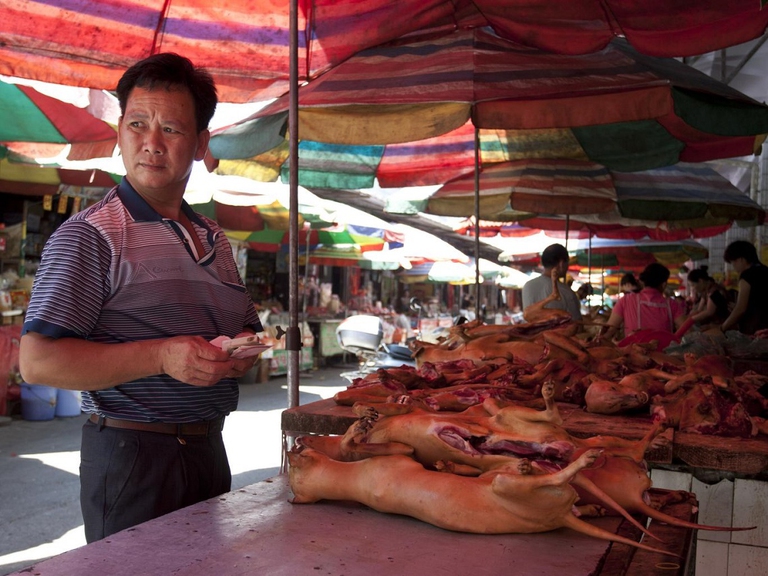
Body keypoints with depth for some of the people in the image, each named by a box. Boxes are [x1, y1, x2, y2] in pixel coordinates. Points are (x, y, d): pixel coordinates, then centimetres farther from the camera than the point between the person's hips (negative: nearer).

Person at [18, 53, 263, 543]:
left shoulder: (215, 239, 11)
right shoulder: (89, 236, -11)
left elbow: (248, 328, 22)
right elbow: (39, 362, -17)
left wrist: (246, 349, -1)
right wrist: (161, 357, -24)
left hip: (208, 448, 7)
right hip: (131, 452, -7)